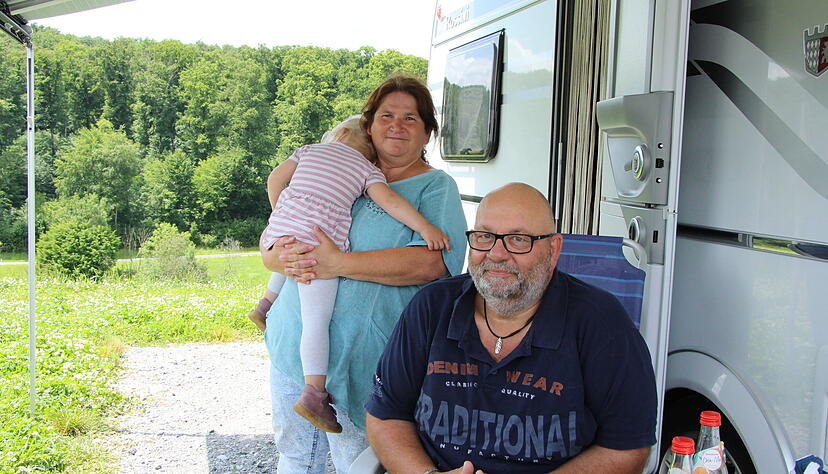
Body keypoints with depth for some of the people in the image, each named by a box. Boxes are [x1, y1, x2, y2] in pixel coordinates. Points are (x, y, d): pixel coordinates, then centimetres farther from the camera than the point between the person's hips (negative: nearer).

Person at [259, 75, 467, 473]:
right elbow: (270, 239, 13)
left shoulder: (435, 187, -2)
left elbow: (430, 262, -20)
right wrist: (279, 256, -13)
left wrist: (338, 264, -23)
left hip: (360, 359, -4)